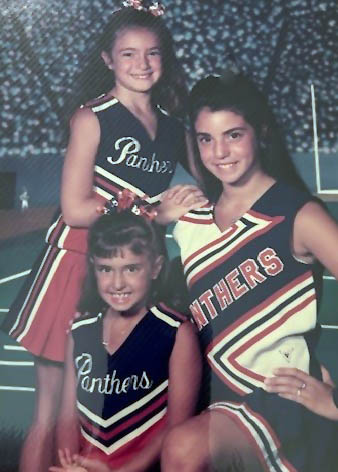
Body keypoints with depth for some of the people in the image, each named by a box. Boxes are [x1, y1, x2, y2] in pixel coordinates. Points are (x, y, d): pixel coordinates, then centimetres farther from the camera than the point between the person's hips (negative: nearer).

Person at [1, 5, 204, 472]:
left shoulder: (173, 127, 11)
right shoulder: (92, 119, -4)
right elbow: (75, 209, -12)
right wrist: (155, 209, -10)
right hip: (77, 266, -4)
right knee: (52, 415, 3)